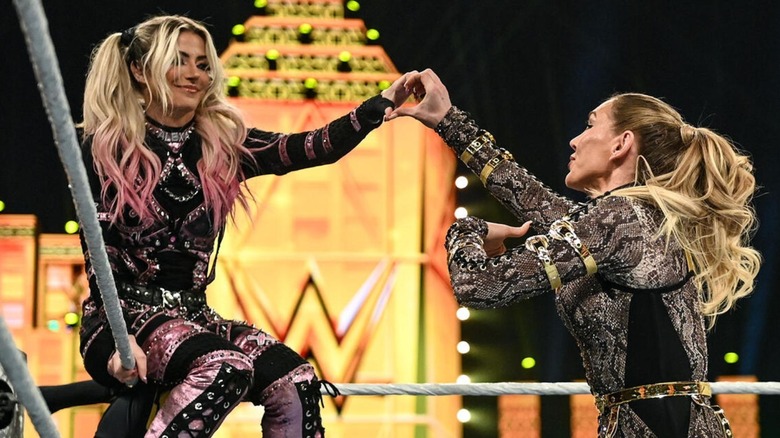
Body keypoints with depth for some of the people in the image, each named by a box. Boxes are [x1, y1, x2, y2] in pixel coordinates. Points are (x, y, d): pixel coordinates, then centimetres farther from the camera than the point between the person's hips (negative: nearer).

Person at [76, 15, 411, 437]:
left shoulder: (222, 146, 9)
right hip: (124, 315, -5)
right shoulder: (106, 151, -3)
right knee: (225, 367, -33)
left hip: (193, 314, 5)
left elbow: (314, 147, -4)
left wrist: (382, 105, -16)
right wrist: (118, 340, -23)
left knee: (297, 383, -19)